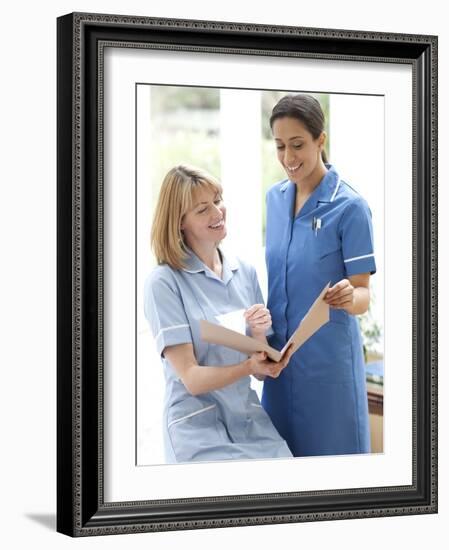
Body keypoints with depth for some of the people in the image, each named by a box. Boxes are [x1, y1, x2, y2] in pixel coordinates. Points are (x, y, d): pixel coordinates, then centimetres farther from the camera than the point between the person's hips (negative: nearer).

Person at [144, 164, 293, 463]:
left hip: (250, 418, 5)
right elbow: (191, 378, -10)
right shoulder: (164, 282, -7)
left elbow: (263, 369, 10)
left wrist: (259, 335, -10)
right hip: (198, 425, -4)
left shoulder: (246, 273, 8)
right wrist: (249, 367, -25)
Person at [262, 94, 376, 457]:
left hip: (328, 356, -6)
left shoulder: (349, 206, -13)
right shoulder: (275, 198, 6)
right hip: (279, 353, 6)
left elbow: (363, 295, -12)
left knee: (330, 448, 3)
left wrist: (349, 297, -34)